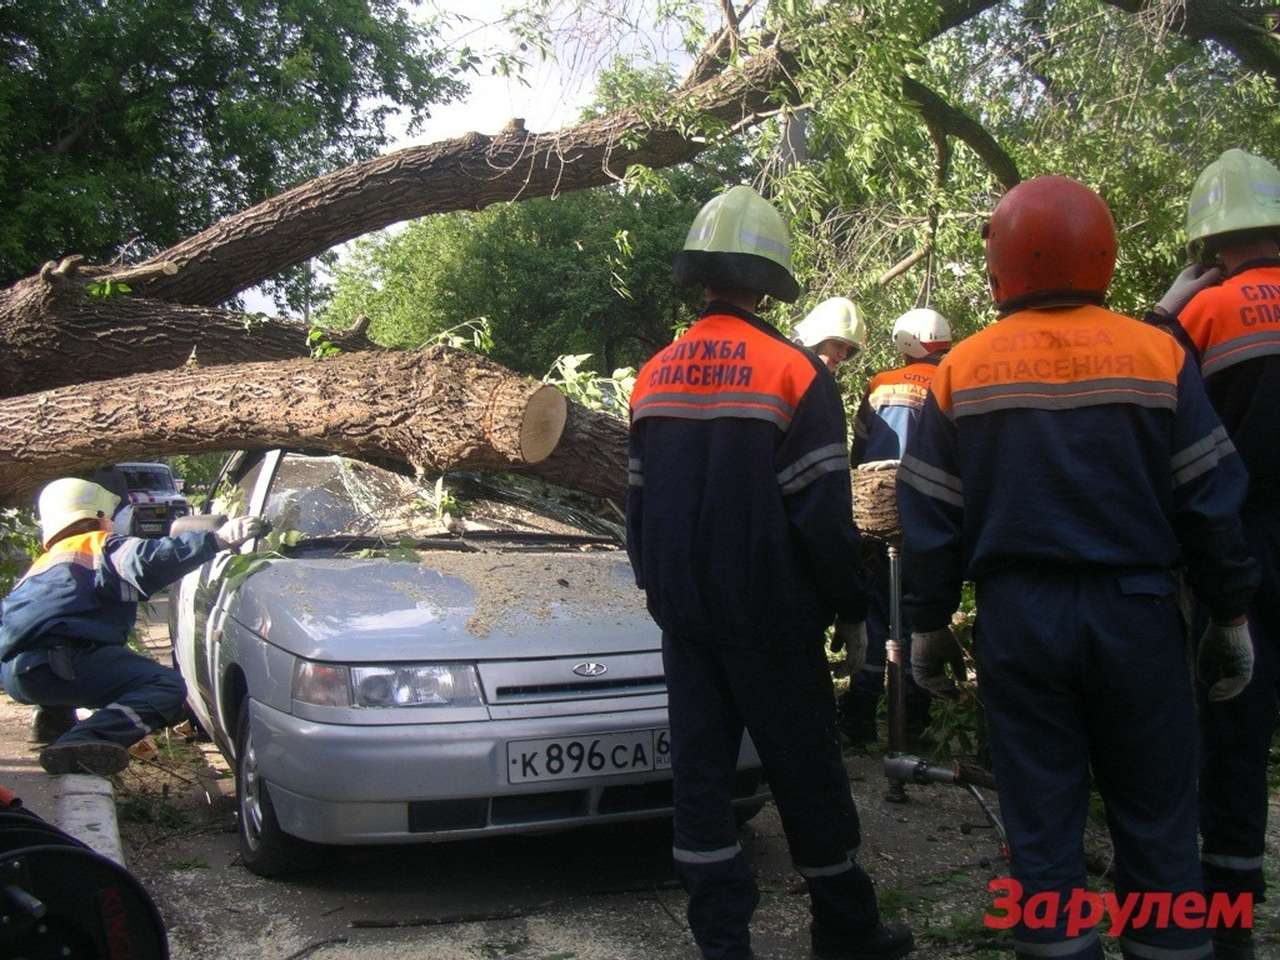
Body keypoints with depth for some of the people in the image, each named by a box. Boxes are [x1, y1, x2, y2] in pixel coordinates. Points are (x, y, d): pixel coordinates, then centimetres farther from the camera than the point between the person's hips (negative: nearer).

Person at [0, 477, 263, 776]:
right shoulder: (102, 548, 9)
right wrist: (218, 539, -18)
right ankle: (83, 740, -33)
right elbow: (148, 560, -13)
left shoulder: (41, 564, 34)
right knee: (168, 687, -12)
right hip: (58, 662, -9)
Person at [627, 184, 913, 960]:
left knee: (701, 772, 9)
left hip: (684, 614, 5)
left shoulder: (655, 376, 6)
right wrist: (851, 607, -3)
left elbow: (640, 504, 11)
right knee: (808, 775, 8)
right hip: (769, 617, -5)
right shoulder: (794, 372, -11)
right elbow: (822, 514, -14)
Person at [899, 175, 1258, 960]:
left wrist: (928, 625, 10)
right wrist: (1233, 615, 10)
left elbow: (930, 521, 0)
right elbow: (1212, 502, 0)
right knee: (1158, 826, 13)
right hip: (1136, 613, 0)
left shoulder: (962, 371, -1)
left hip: (1019, 619, 1)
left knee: (1042, 828, 10)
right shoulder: (1160, 356, -3)